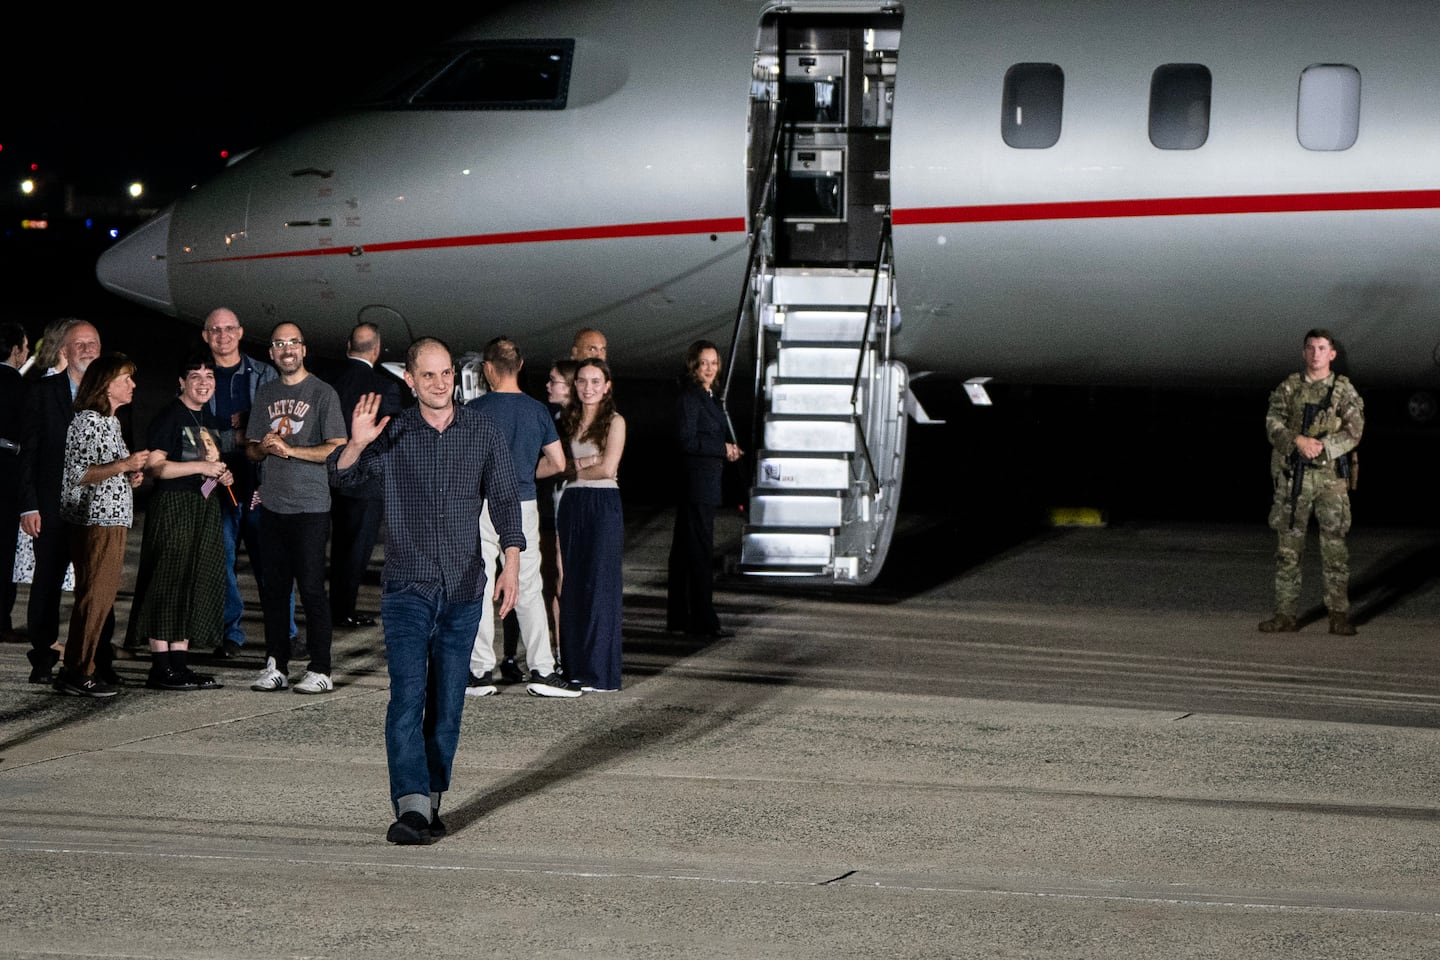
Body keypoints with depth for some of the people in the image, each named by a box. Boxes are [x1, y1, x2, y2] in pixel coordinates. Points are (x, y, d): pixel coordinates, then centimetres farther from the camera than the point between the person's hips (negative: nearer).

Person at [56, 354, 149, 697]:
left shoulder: (111, 422, 18)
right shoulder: (87, 421, -12)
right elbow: (75, 474, -19)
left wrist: (131, 477, 10)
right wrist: (123, 465, -20)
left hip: (113, 519, 10)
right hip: (94, 521, -10)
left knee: (102, 596, 9)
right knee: (94, 596, -9)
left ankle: (82, 668, 13)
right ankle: (76, 672, -6)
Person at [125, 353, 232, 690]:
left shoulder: (210, 421, 17)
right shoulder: (169, 418, -9)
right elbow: (154, 466, -17)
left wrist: (223, 475, 9)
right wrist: (202, 467, -18)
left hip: (205, 509, 9)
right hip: (173, 507, -9)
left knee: (198, 585, 7)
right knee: (168, 584, -9)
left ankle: (179, 663, 11)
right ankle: (161, 668, -9)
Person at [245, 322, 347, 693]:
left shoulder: (322, 393, -2)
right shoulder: (265, 393, 15)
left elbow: (337, 450, -9)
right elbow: (252, 449, 19)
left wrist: (289, 449, -15)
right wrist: (263, 448, -4)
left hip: (310, 507, -5)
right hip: (272, 505, 5)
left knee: (312, 589, -5)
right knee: (273, 588, 6)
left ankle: (320, 671, -1)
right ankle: (276, 667, 13)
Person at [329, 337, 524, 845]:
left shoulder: (482, 432, 4)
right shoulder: (393, 433, 1)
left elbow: (505, 501, 4)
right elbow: (340, 476, -3)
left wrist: (511, 565, -8)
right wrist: (356, 445, -25)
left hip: (463, 590, 2)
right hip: (408, 587, -2)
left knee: (447, 704, 6)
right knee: (407, 697, -14)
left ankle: (430, 802, 17)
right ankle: (410, 807, -22)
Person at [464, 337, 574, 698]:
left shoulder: (476, 409, -8)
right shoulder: (538, 411, 3)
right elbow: (558, 463, 4)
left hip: (482, 504, -3)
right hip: (524, 505, 3)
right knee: (528, 591, 9)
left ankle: (480, 672, 4)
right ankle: (541, 671, 4)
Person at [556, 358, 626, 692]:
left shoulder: (614, 422, -3)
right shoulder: (568, 421, 14)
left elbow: (607, 468, -12)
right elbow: (558, 465, 9)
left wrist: (573, 469, 0)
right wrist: (582, 465, -9)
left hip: (603, 505, -6)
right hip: (571, 504, 6)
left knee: (599, 585, -6)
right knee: (572, 586, 6)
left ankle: (600, 673, -3)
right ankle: (573, 668, 10)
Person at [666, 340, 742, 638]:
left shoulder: (708, 397, 16)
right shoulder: (689, 398, -12)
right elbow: (686, 440, -19)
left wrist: (728, 450, 4)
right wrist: (723, 449, -13)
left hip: (705, 484, 10)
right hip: (695, 482, -10)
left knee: (684, 552, 12)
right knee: (700, 550, -8)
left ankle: (678, 618, 16)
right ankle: (703, 620, -6)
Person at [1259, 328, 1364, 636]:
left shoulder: (1344, 390, 3)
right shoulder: (1288, 388, 7)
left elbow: (1353, 432, -6)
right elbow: (1273, 424, -3)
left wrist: (1321, 446, -19)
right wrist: (1298, 441, -21)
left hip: (1330, 475, -2)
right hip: (1292, 475, 2)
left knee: (1334, 545, -3)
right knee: (1288, 546, 3)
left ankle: (1339, 616, 1)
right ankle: (1285, 615, 8)